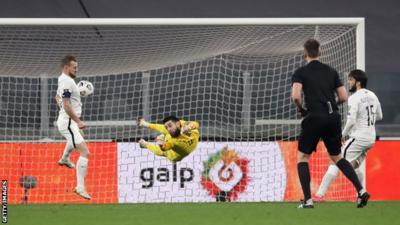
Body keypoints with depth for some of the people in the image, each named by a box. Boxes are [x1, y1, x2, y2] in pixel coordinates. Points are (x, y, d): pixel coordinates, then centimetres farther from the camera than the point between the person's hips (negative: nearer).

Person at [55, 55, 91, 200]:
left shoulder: (62, 79, 12)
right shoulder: (67, 82, -20)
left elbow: (58, 98, 30)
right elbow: (67, 106, -26)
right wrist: (78, 121, -26)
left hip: (65, 121, 11)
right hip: (68, 122, -11)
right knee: (85, 152, -19)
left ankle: (65, 159, 62)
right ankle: (80, 187, -25)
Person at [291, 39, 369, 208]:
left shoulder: (301, 72, 0)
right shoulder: (331, 71, 12)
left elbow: (295, 96, -15)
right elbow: (343, 97, 8)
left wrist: (300, 108, 5)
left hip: (314, 118, -4)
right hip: (333, 117, 4)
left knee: (303, 157, 11)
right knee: (336, 157, 19)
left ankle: (308, 200, -1)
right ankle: (361, 191, 4)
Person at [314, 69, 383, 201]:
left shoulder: (354, 98, -13)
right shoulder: (372, 96, 10)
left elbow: (351, 121, -20)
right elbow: (379, 116, 22)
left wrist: (343, 134, -5)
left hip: (358, 137, -8)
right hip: (371, 138, 8)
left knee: (336, 163, -9)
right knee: (354, 166, 26)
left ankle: (320, 195, -16)